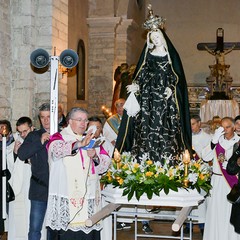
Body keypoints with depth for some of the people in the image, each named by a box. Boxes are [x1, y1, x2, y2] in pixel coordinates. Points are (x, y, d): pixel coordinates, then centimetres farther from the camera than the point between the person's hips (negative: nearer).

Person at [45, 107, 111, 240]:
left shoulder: (91, 140, 19)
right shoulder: (59, 137, 4)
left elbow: (105, 163, 13)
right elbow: (56, 149, -21)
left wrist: (95, 156, -9)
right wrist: (79, 144, -36)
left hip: (89, 196, 4)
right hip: (68, 197, -4)